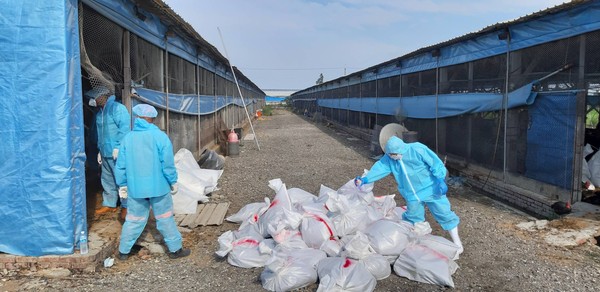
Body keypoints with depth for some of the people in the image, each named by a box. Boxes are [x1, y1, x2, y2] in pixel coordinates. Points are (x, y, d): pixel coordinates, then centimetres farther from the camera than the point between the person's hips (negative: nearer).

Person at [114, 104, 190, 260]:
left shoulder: (128, 138, -1)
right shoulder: (160, 136, -11)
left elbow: (120, 166, 4)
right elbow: (168, 163, -11)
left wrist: (122, 185, 16)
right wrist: (173, 181, 1)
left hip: (135, 188, 3)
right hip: (158, 186, -3)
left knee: (133, 219, 16)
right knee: (165, 218, 9)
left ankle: (123, 251, 25)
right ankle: (175, 249, 18)